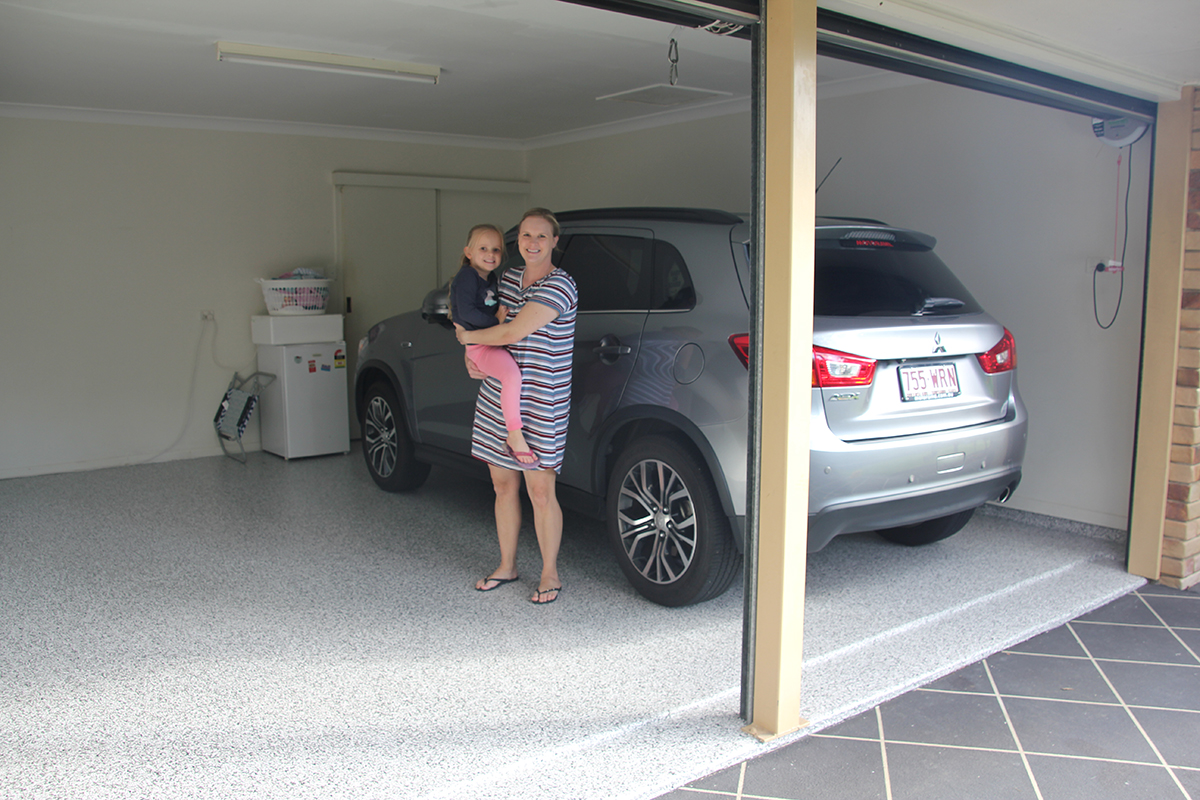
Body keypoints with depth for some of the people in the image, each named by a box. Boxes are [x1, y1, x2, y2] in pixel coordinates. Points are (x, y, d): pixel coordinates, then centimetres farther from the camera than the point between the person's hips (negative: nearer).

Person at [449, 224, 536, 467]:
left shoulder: (491, 277, 17)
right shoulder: (467, 276, -10)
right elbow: (467, 313, -21)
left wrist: (501, 309, 11)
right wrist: (496, 318, -14)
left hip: (495, 341, 10)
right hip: (479, 345, -10)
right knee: (512, 374, -32)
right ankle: (515, 435, -27)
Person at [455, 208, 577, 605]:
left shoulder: (559, 287, -15)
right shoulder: (509, 277, 10)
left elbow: (511, 334, -21)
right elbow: (496, 324, 22)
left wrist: (467, 336, -5)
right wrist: (472, 356, 2)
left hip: (541, 403, -7)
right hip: (497, 395, 7)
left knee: (540, 491, -2)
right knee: (503, 484, 14)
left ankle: (550, 574, 15)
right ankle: (506, 565, 29)